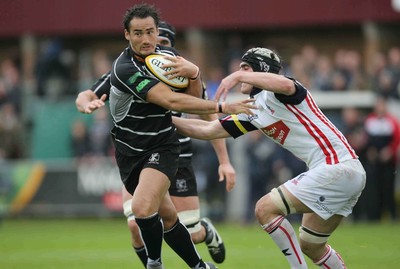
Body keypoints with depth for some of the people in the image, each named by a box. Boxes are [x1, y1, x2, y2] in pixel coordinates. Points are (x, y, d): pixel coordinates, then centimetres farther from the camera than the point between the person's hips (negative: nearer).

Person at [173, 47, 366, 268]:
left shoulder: (276, 94, -7)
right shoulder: (253, 112, 18)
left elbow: (286, 85, -34)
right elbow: (209, 130, 21)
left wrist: (239, 76, -32)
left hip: (336, 166, -10)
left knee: (266, 208, -9)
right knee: (310, 246, 18)